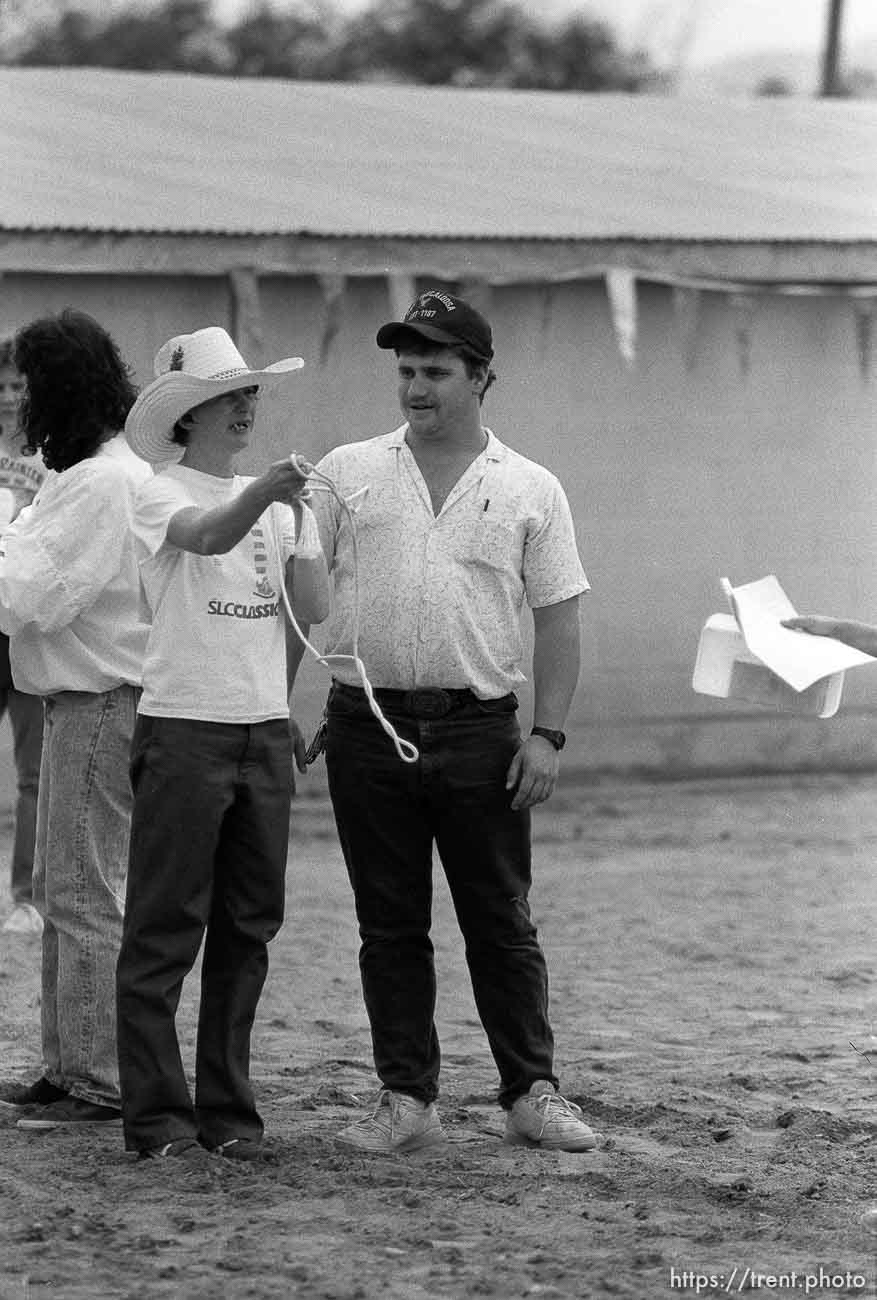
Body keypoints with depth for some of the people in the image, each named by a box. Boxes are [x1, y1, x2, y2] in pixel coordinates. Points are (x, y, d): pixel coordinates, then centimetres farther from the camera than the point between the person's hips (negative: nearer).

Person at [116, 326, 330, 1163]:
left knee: (248, 928, 9)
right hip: (184, 726, -6)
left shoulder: (276, 501, 12)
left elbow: (315, 610, 4)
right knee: (164, 929, -3)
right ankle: (157, 1117, 0)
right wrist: (262, 496, -46)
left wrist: (301, 520, -7)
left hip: (265, 727, 6)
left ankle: (227, 1111, 17)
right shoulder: (164, 495, -5)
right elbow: (206, 535, -28)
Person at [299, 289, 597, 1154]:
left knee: (501, 921, 3)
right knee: (389, 925, 6)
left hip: (481, 729, -1)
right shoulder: (347, 473, 6)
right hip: (367, 722, 1)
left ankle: (532, 1094, 12)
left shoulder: (530, 491, 5)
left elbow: (558, 619, 4)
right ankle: (406, 1100, 12)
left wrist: (547, 733, -4)